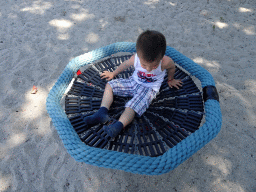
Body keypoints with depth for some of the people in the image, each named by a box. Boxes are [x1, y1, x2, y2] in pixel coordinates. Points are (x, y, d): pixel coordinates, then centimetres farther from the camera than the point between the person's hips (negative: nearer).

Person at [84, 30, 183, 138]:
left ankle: (118, 126, -42)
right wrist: (113, 74, 19)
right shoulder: (135, 59, -20)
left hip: (149, 89, -4)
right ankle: (102, 112, -14)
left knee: (132, 106, -30)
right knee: (110, 85, -4)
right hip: (134, 82, 5)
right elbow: (125, 65, 2)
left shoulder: (165, 62, -27)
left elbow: (172, 68, -1)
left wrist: (170, 80, 18)